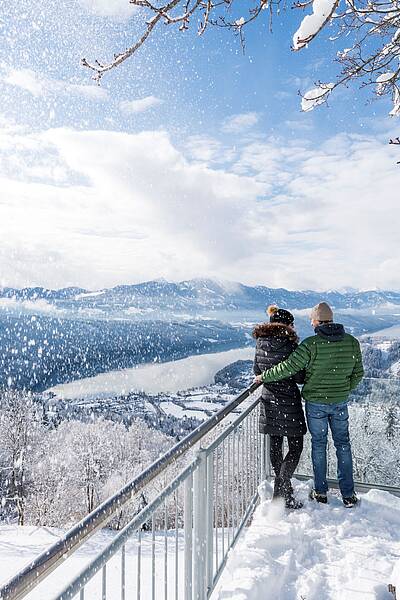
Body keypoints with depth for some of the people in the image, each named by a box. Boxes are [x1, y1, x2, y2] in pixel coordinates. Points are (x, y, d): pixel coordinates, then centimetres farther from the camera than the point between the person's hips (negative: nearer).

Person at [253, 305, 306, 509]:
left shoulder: (260, 343, 2)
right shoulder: (289, 344, -16)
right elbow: (299, 377, -14)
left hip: (268, 400, 7)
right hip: (288, 400, -6)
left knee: (275, 444, 17)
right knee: (296, 446, 3)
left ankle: (283, 485, 33)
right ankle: (281, 491, -2)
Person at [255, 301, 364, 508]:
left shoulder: (311, 344, -21)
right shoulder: (352, 342, -6)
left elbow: (288, 368, -22)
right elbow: (358, 373, 3)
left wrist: (264, 376, -8)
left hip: (315, 403, -3)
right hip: (340, 402, 3)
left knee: (318, 445, 14)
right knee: (343, 444, 17)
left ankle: (320, 492, 25)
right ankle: (348, 495, 24)